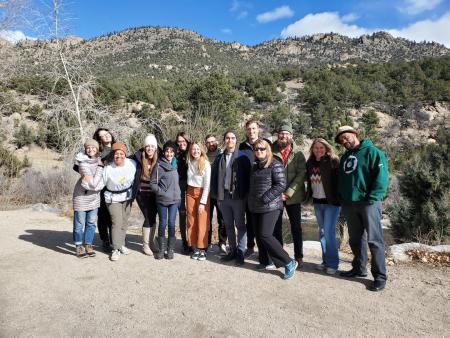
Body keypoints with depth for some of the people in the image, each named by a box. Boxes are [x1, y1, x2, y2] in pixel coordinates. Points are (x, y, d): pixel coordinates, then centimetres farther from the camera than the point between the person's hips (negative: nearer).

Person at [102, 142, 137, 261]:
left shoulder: (132, 164, -13)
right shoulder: (108, 169, -21)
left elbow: (136, 178, 5)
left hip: (127, 197, 4)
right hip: (113, 199, -4)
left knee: (124, 222, 13)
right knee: (117, 222, -10)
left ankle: (121, 244, 30)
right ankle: (115, 249, 2)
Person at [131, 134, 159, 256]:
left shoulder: (159, 160, -3)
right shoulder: (138, 158, -6)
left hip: (154, 194, 2)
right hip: (142, 193, -2)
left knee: (152, 217, 9)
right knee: (149, 218, -4)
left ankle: (151, 242, 27)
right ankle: (145, 245, 13)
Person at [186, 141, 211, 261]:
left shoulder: (205, 164, -7)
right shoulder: (189, 163, 7)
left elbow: (207, 184, -9)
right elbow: (188, 180, 14)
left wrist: (203, 202, -13)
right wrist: (186, 196, 3)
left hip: (202, 193, -4)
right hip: (190, 193, 4)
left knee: (202, 222, -4)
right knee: (191, 222, 4)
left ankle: (202, 249, 5)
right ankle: (195, 248, 13)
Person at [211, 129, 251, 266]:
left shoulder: (242, 157, -3)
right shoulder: (219, 158, 9)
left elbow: (247, 177, -4)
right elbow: (214, 176, 10)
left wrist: (245, 194, -8)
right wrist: (216, 194, 4)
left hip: (238, 196, -4)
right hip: (223, 196, 4)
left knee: (240, 225, 5)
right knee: (228, 225, 13)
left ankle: (240, 252, 15)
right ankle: (232, 250, 26)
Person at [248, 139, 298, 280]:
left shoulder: (275, 165, -8)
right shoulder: (255, 165, 15)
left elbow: (281, 185, -16)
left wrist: (265, 198, -19)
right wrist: (251, 200, 12)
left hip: (270, 206, -8)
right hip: (255, 207, 8)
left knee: (265, 235, -13)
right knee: (258, 235, 10)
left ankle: (289, 263, -1)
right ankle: (266, 262, 26)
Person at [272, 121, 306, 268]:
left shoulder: (297, 152, -2)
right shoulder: (271, 151, -3)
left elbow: (301, 174, -9)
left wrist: (289, 193, -17)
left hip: (293, 196, 0)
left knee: (296, 227, 9)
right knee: (276, 226, 10)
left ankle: (299, 256, 23)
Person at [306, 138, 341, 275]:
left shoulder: (333, 161, -10)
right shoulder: (310, 163, 6)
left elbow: (339, 180, -13)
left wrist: (338, 199, -17)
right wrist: (308, 195, 13)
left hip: (331, 202, -6)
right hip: (317, 202, 6)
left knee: (329, 232, -5)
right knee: (322, 232, 13)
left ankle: (333, 263, 9)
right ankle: (326, 261, 25)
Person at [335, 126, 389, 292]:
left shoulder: (372, 152, -4)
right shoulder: (345, 157, 18)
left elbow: (381, 177, -14)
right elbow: (341, 179, 22)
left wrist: (372, 198, -20)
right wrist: (341, 198, 11)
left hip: (368, 203, -7)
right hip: (349, 204, 7)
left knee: (374, 240, -3)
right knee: (355, 239, 14)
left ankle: (380, 276, 6)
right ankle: (359, 268, 27)